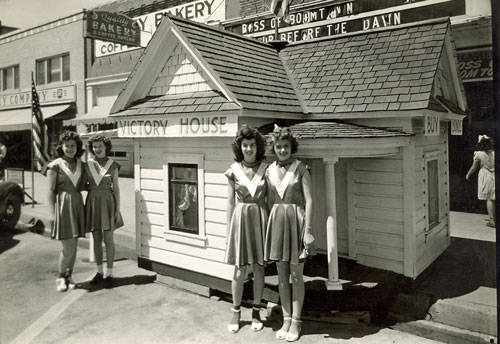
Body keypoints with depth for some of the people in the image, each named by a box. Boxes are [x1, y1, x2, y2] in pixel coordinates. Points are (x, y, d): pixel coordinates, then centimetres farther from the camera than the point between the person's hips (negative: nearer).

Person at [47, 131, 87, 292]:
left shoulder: (81, 164, 10)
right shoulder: (55, 165, -5)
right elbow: (51, 191, -8)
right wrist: (52, 213, -13)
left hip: (77, 204, 5)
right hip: (62, 205, -5)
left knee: (73, 245, 10)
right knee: (68, 247, -6)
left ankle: (69, 276, 23)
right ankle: (61, 277, 13)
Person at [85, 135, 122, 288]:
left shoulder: (113, 165, -2)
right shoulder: (87, 164, 5)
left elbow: (116, 187, -3)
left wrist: (118, 209, -7)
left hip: (107, 203, -3)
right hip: (92, 203, 3)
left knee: (108, 239, -3)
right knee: (96, 239, 8)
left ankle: (109, 274, 6)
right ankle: (99, 272, 20)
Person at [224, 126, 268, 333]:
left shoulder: (266, 169, 2)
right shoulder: (234, 171, 2)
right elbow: (231, 202, 5)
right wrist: (229, 229, 3)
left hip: (260, 219, 1)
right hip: (241, 219, 0)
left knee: (258, 268, 8)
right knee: (240, 271, 2)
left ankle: (256, 312, 24)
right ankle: (236, 312, 20)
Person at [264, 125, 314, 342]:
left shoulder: (301, 169, -5)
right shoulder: (270, 171, 7)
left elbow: (309, 201, -8)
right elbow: (270, 201, 11)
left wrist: (307, 229, -15)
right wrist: (268, 228, 9)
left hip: (296, 220, -4)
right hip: (276, 221, 4)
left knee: (296, 275, 2)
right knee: (281, 275, 9)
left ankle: (296, 322, 15)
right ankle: (286, 320, 21)